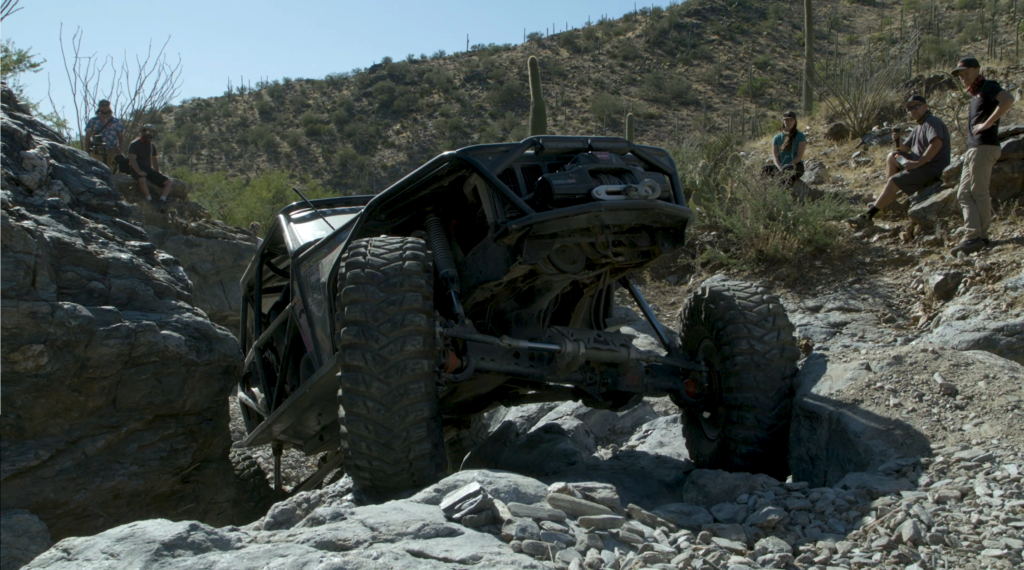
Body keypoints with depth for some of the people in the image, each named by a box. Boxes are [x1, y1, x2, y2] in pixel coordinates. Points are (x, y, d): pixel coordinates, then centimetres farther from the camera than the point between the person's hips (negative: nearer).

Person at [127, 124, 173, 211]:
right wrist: (139, 172, -25)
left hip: (149, 169, 7)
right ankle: (150, 202, -37)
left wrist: (157, 173, 13)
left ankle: (162, 201, -24)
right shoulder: (134, 144, -3)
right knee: (142, 180, -42)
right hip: (137, 170, -7)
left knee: (168, 182, -11)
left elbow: (154, 160, 25)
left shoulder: (152, 146, 17)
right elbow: (132, 159, -13)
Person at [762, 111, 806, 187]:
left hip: (796, 166, -3)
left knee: (788, 169, -42)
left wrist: (787, 166, -21)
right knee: (765, 170, -29)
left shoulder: (800, 136, 3)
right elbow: (775, 156, 2)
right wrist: (780, 168, -18)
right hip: (780, 167, 3)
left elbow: (799, 156, -6)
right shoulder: (777, 138, 13)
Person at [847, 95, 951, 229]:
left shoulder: (932, 122, -13)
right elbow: (905, 148, 22)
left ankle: (868, 216, -24)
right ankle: (889, 200, 9)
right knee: (892, 157, 16)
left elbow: (937, 143, -30)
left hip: (933, 168, -11)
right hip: (922, 163, 11)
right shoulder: (918, 128, 19)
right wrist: (898, 141, -2)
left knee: (893, 181, -21)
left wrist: (918, 163, -30)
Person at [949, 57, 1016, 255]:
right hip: (972, 149, 10)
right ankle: (972, 235, 1)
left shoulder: (988, 86, -4)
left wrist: (987, 123, -22)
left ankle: (980, 237, -4)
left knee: (979, 192, -8)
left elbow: (1008, 99, -24)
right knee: (964, 194, 4)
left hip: (983, 147, -10)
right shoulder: (975, 95, 24)